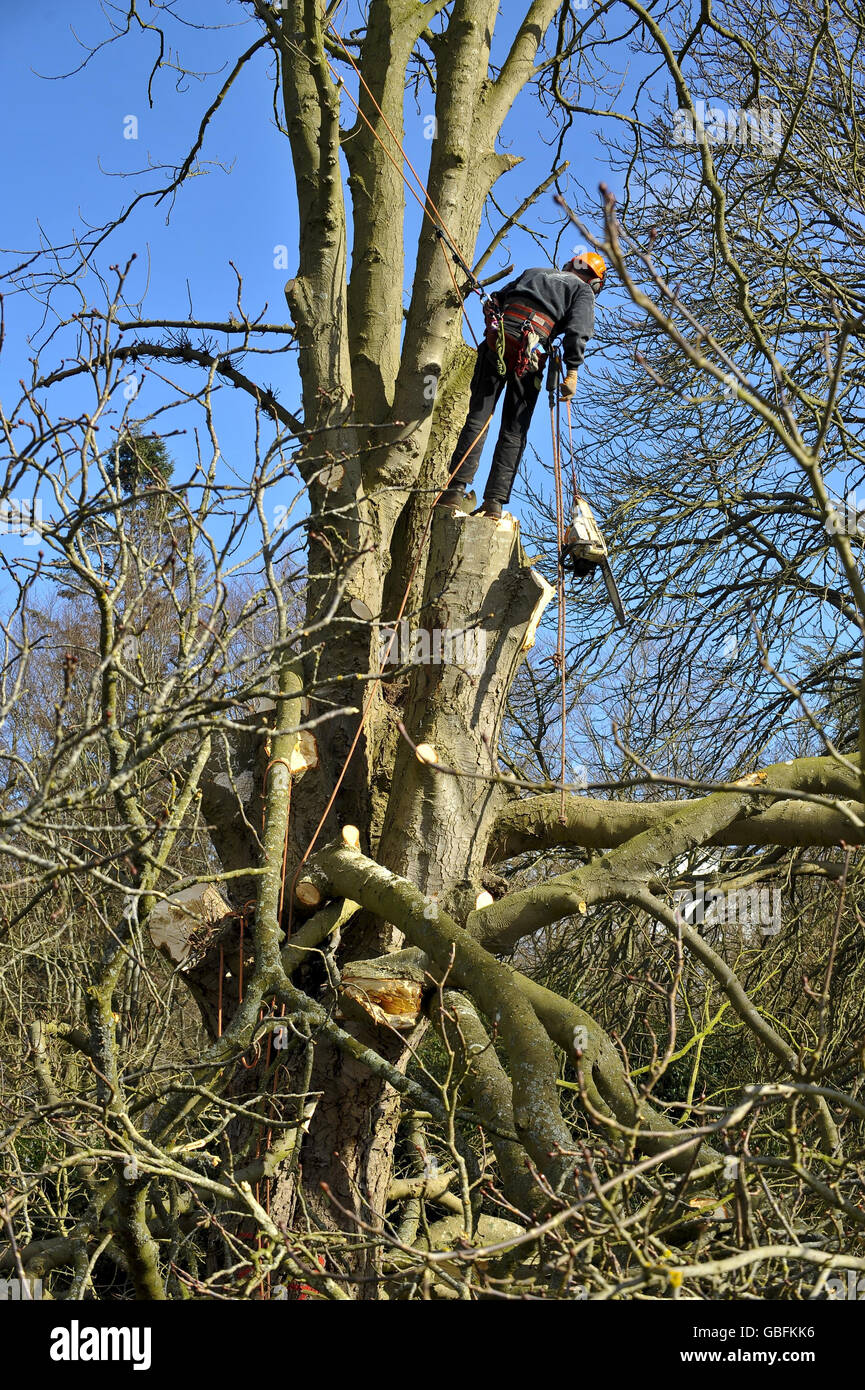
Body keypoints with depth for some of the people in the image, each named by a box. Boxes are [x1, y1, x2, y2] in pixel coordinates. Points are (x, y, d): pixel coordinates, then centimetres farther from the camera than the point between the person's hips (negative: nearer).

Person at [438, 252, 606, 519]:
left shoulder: (533, 273, 30)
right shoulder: (583, 290, 16)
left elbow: (495, 300, 24)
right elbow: (578, 330, -2)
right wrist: (572, 372, -5)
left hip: (496, 343, 3)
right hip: (527, 356, -3)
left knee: (478, 417, 2)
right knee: (514, 432, 3)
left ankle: (456, 489, -10)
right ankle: (494, 502, -5)